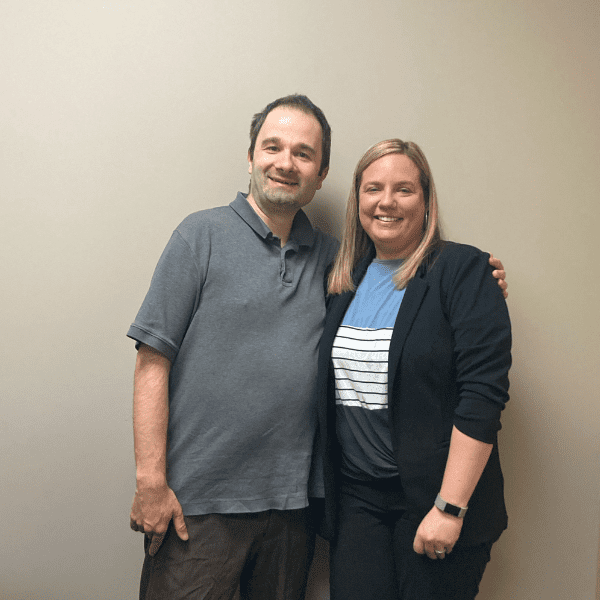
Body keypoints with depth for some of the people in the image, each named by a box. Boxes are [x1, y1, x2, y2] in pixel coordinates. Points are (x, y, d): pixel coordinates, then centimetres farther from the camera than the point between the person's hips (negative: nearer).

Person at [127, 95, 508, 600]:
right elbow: (153, 361, -7)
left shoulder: (330, 257, 8)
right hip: (198, 501, -4)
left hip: (292, 500, 4)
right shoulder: (203, 235, -4)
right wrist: (150, 481, -12)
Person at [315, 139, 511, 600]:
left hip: (431, 497, -4)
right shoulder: (346, 280, 8)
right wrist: (327, 494, 9)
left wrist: (450, 507, -18)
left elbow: (483, 395, -15)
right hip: (355, 496, 4)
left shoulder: (462, 270, -9)